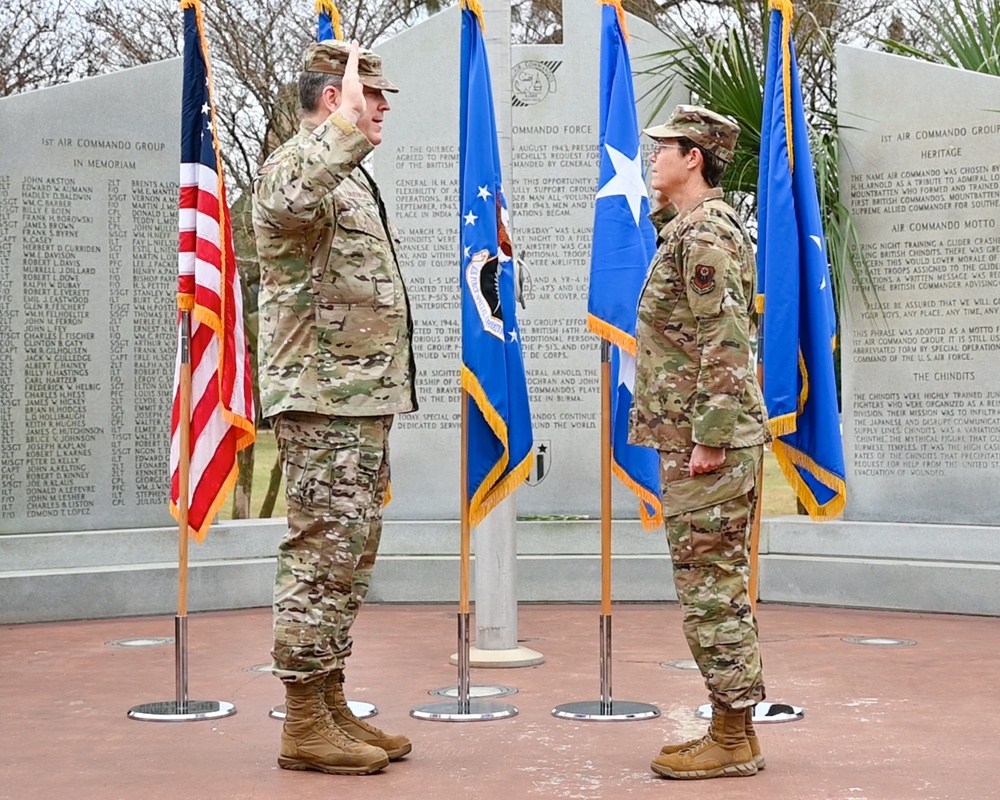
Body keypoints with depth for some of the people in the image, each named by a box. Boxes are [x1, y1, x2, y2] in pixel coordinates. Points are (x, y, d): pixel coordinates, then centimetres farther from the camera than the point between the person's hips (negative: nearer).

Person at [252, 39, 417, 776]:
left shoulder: (351, 178, 21)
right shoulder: (297, 165, -11)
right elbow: (287, 202, -39)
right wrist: (347, 124, -40)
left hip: (363, 402, 10)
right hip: (323, 400, -10)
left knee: (350, 558, 13)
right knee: (322, 556, -7)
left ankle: (332, 707, 20)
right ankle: (304, 725, 0)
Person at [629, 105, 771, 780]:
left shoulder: (705, 232, -14)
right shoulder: (689, 227, 19)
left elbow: (726, 345, -21)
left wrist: (710, 441, -22)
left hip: (708, 445, -11)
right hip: (694, 440, 11)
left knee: (711, 587, -5)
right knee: (718, 586, 13)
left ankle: (733, 738, 2)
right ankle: (732, 730, 20)